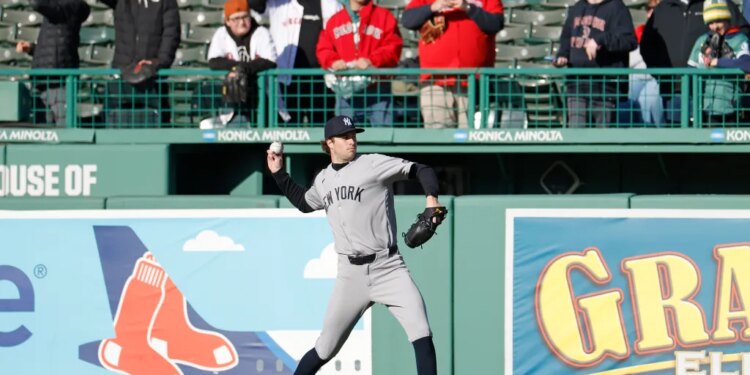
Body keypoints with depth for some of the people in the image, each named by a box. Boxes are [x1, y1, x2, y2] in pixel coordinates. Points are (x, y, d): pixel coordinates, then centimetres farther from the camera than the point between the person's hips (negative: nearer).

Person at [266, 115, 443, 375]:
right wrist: (278, 173, 27)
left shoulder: (373, 164, -3)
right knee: (326, 349, 6)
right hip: (351, 274, 3)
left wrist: (431, 197, -26)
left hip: (388, 268, -3)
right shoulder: (324, 180, 13)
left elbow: (421, 171, -7)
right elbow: (304, 204, 33)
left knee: (421, 333, -19)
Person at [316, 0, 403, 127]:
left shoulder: (384, 16, 6)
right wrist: (333, 61, -12)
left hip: (377, 90, -3)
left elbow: (393, 47, -3)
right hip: (346, 92, 3)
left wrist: (372, 60, -19)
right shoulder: (334, 20, 15)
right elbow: (323, 49, 10)